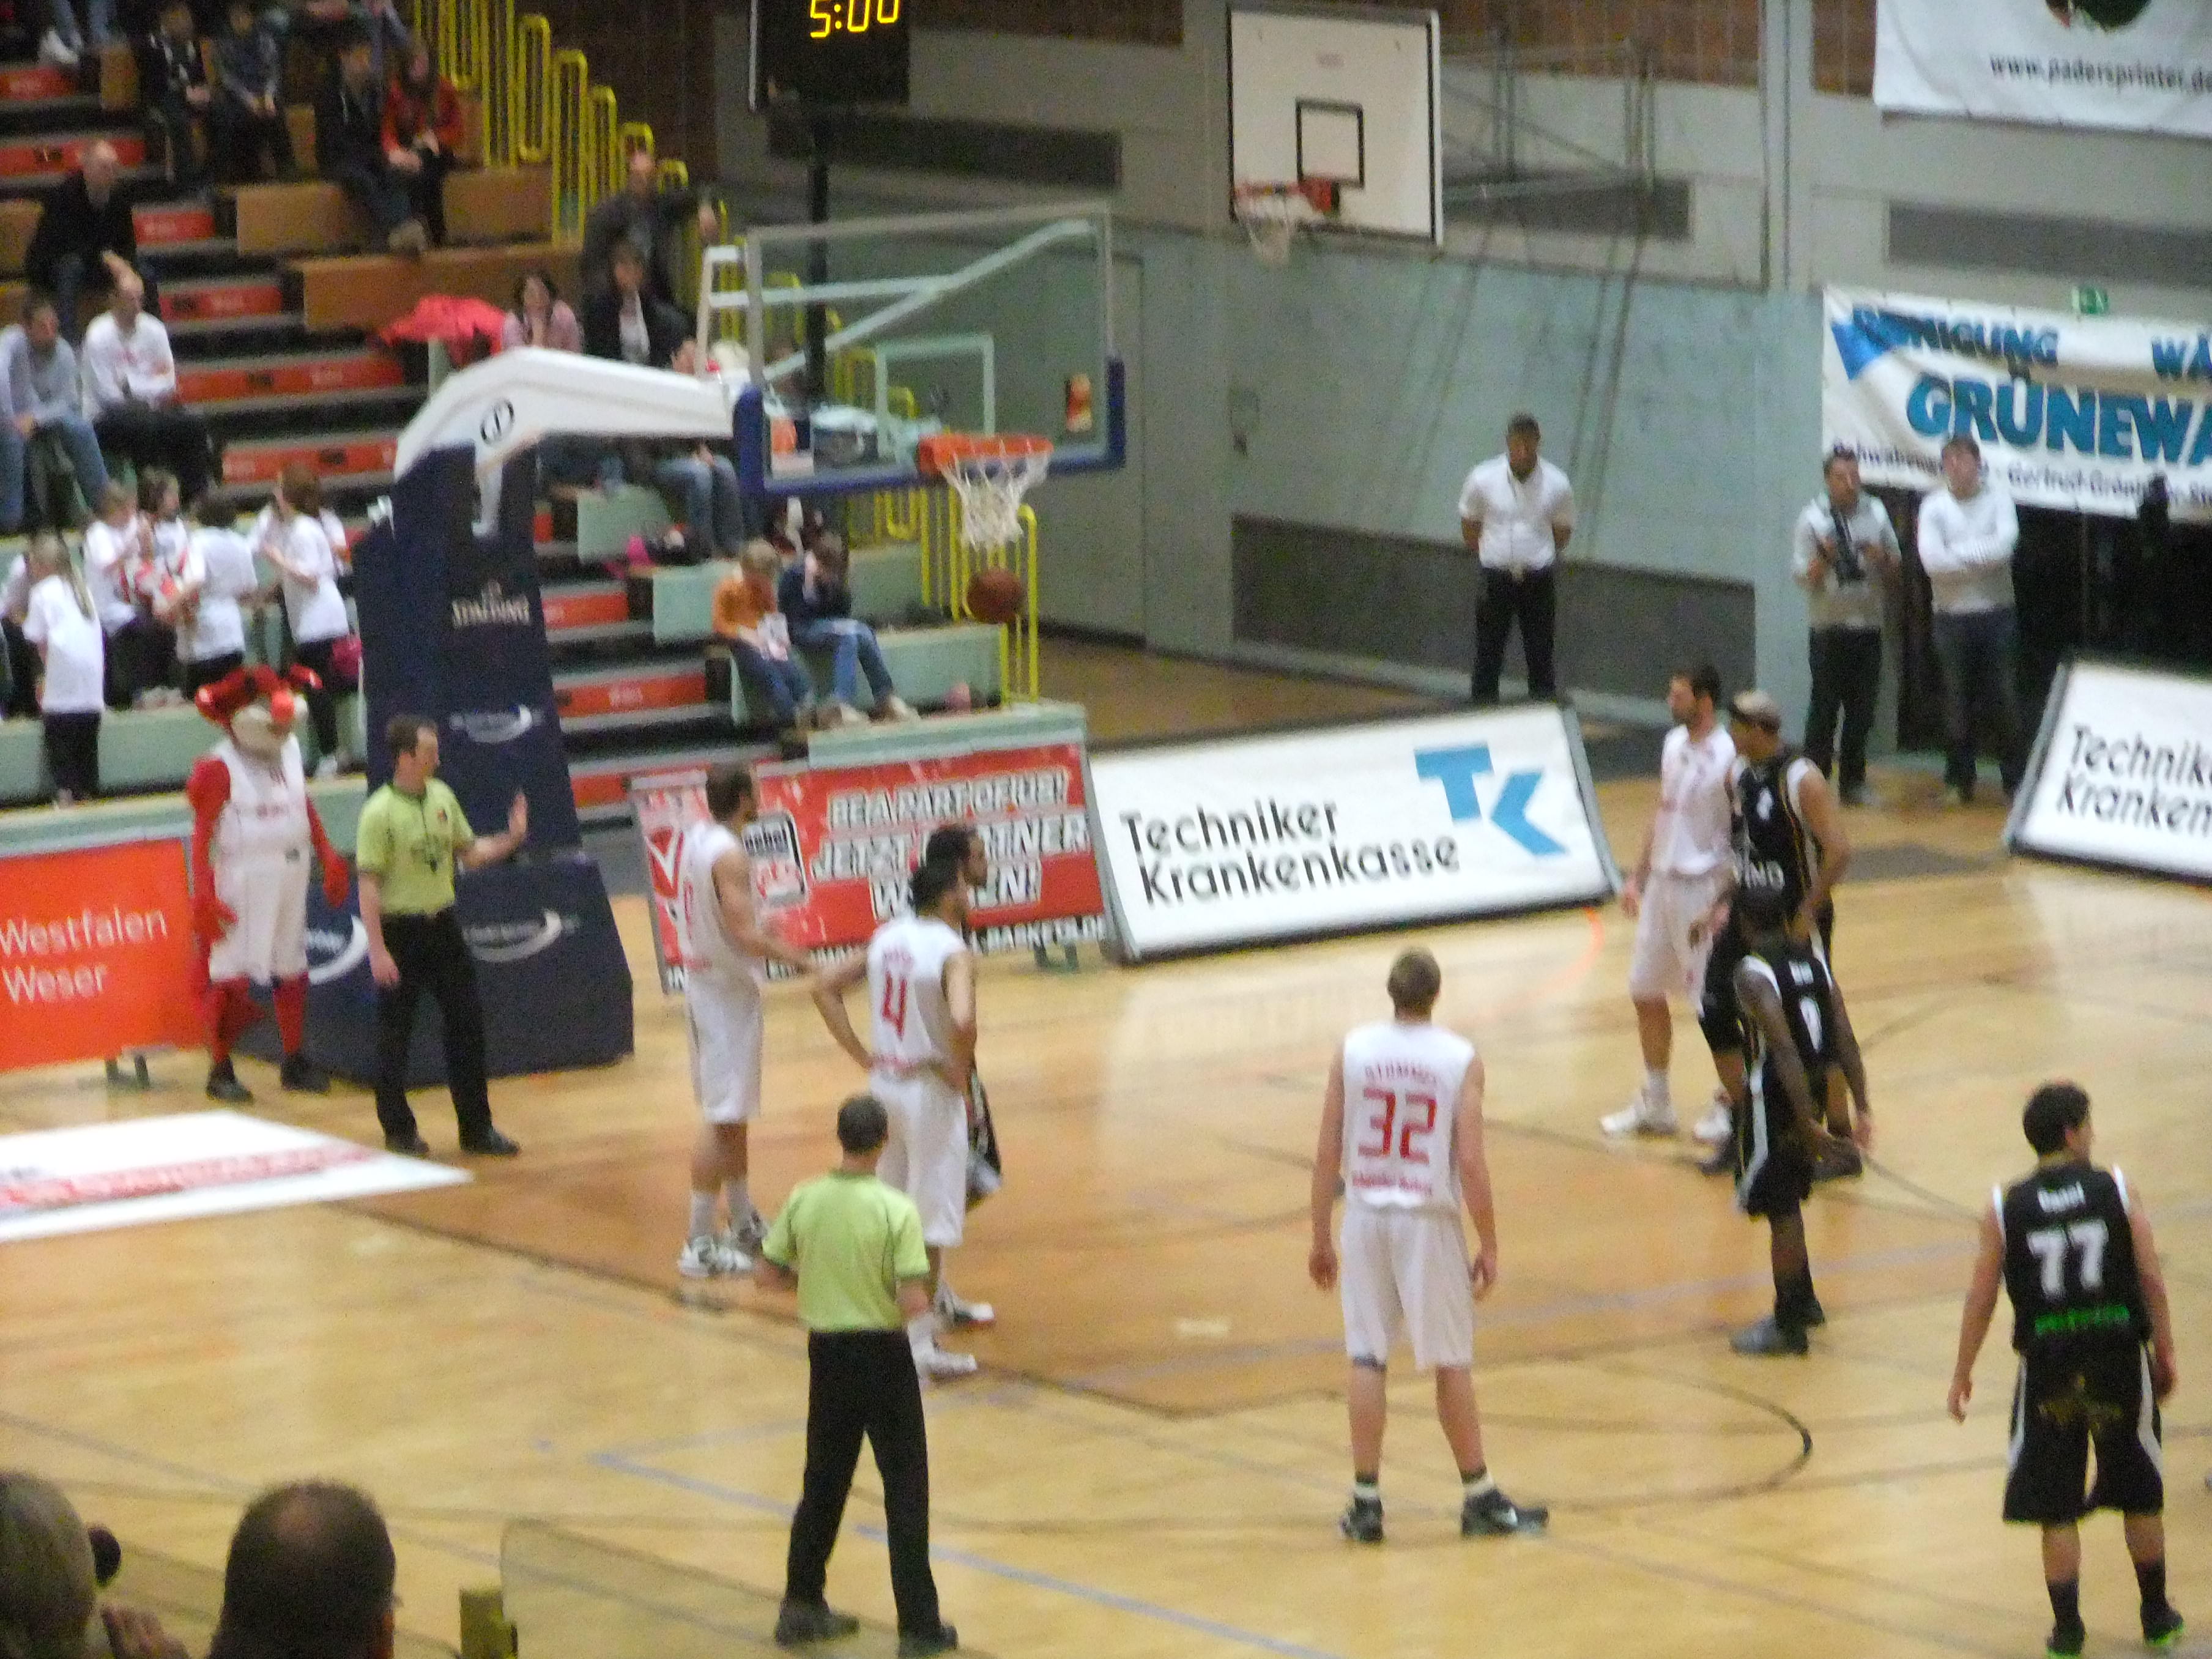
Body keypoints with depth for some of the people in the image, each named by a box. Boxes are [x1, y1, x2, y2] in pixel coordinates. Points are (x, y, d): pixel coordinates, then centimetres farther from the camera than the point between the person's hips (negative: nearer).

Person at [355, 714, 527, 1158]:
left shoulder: (442, 797, 5)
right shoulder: (380, 813, -15)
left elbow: (468, 852, 17)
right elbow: (369, 885, -16)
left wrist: (510, 840, -1)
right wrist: (378, 950, -19)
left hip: (442, 925, 6)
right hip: (401, 931, -6)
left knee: (467, 1023, 7)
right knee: (395, 1037, 4)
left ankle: (476, 1128, 15)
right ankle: (398, 1130, 17)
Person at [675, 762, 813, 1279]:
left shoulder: (694, 838, 5)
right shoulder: (728, 855, -23)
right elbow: (745, 936, -26)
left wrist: (761, 930, 23)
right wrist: (790, 955, -12)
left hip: (703, 980, 10)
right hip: (728, 990, -10)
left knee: (733, 1114, 21)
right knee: (722, 1119, -6)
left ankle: (743, 1224, 33)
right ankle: (700, 1244, -5)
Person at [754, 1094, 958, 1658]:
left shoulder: (803, 1201, -6)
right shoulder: (896, 1210, -19)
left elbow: (767, 1274, 1)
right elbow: (913, 1302, -21)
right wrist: (923, 1298, 1)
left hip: (827, 1352, 4)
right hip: (883, 1355, -4)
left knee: (823, 1484, 19)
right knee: (905, 1491, 5)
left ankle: (801, 1607, 25)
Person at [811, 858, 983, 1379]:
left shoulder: (888, 937, 4)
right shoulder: (954, 954, -18)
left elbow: (825, 988, 10)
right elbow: (962, 1020, -36)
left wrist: (861, 1054, 8)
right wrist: (960, 1071, -17)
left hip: (885, 1083, 7)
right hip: (930, 1090, -7)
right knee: (933, 1218, 1)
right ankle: (921, 1341, 2)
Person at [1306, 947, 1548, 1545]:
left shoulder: (1353, 1051, -2)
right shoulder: (1460, 1060, -8)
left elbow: (1328, 1153, -1)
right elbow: (1471, 1162, -12)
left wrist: (1321, 1238, 8)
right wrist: (1489, 1247, -3)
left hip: (1366, 1216, 2)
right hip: (1428, 1220, -2)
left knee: (1367, 1359, 6)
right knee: (1452, 1364, 9)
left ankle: (1366, 1501, 6)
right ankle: (1479, 1498, 16)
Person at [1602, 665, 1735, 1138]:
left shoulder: (1728, 761, -17)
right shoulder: (1674, 745, 7)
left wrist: (1723, 904, -21)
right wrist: (1638, 876, 15)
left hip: (1703, 888, -8)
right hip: (1663, 882, 8)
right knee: (1645, 993, 12)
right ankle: (1655, 1104, 24)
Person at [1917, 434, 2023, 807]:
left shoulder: (1997, 498, 0)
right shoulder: (1934, 506, -1)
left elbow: (2006, 542, -15)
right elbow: (1931, 559, -13)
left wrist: (1959, 553, -11)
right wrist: (1982, 557, -11)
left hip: (1996, 614, 0)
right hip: (1953, 618, 0)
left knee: (2004, 700, 3)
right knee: (1957, 703, 6)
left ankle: (2015, 780, 11)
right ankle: (1959, 781, 16)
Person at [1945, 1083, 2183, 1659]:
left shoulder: (2004, 1209, -1)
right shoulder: (2119, 1192, -2)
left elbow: (1981, 1299, 0)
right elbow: (2152, 1279, -4)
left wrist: (1962, 1373, 9)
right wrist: (2165, 1353, 5)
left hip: (2049, 1367, 0)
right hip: (2119, 1359, 0)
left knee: (2055, 1508, 9)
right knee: (2141, 1495, 18)